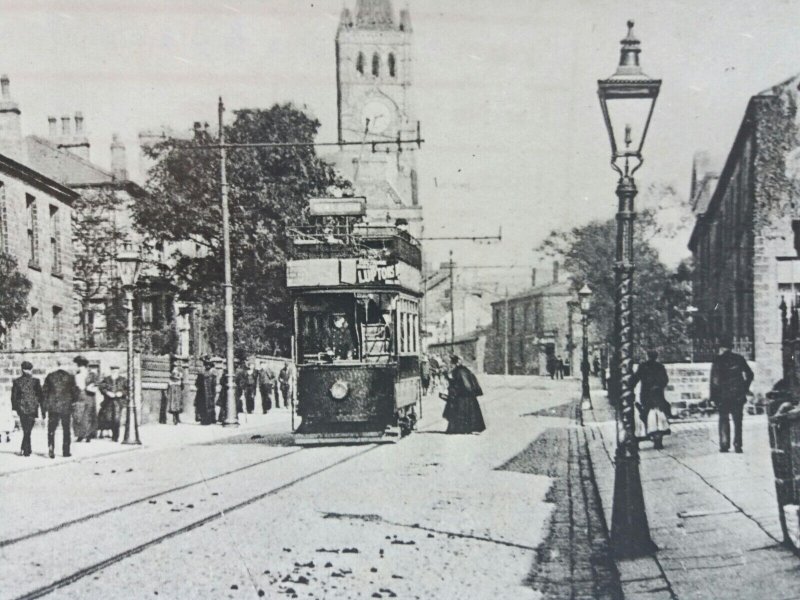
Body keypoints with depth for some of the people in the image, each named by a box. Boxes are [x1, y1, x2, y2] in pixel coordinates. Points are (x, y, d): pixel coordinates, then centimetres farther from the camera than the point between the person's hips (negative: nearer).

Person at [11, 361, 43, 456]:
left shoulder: (16, 381, -2)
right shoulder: (35, 381, -8)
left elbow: (13, 396, 1)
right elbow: (40, 397, -6)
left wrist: (14, 409, 10)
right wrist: (43, 411, 0)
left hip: (21, 409, 2)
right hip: (32, 409, -2)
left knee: (26, 430, 16)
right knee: (28, 430, 5)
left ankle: (27, 449, 19)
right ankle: (25, 450, -1)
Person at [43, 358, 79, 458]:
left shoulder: (50, 376, 0)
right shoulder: (70, 377, -5)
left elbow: (44, 390, 3)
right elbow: (75, 391, -5)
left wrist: (46, 403, 16)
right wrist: (75, 400, 13)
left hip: (52, 406, 1)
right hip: (66, 407, -1)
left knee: (51, 429, 5)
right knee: (66, 429, 9)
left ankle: (51, 448, -13)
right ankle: (66, 451, 11)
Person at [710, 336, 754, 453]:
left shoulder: (717, 360, -6)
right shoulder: (739, 359, 4)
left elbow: (714, 380, -9)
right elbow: (749, 375, 6)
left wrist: (713, 397, -6)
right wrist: (744, 389, 15)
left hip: (723, 395, -2)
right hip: (738, 395, 2)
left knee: (724, 419, 6)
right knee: (737, 420, 7)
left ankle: (724, 444, -1)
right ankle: (737, 445, 1)